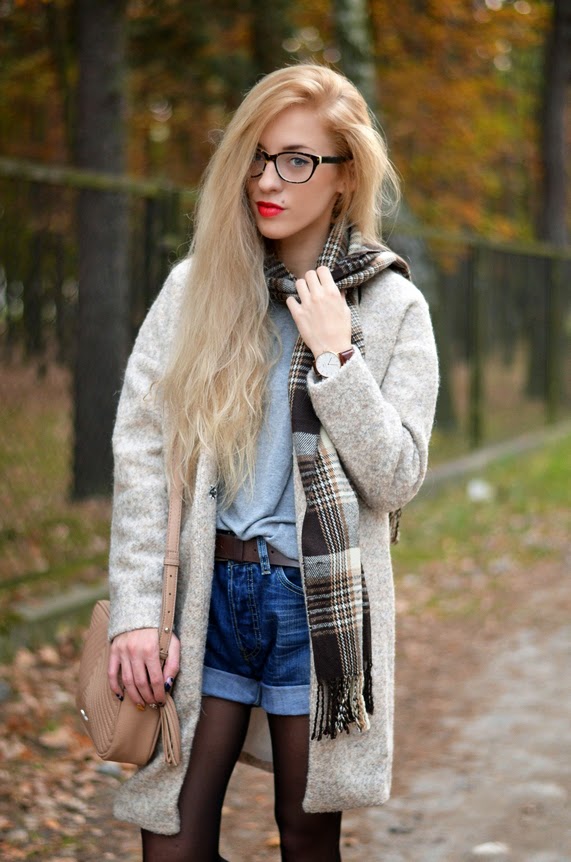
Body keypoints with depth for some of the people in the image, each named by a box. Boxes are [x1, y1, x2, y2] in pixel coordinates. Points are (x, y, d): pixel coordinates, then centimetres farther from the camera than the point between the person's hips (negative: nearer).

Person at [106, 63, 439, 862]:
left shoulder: (393, 307, 0)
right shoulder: (196, 287, 2)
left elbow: (396, 479, -5)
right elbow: (140, 452, -2)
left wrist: (333, 356, -13)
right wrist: (136, 613, -9)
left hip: (321, 600, -1)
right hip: (206, 592, 1)